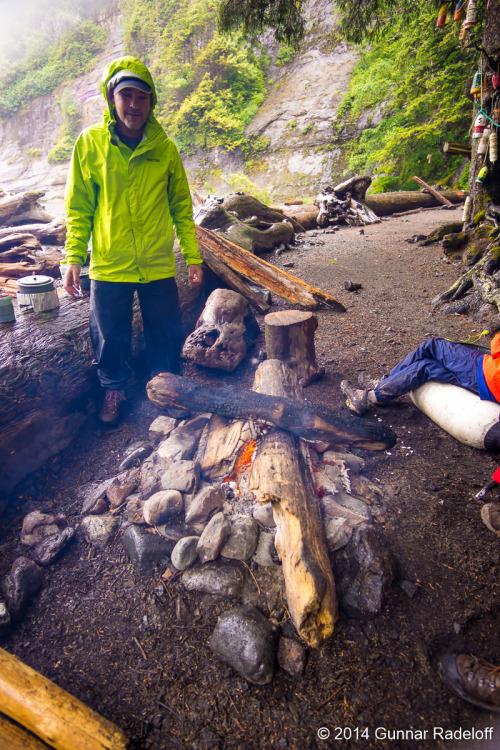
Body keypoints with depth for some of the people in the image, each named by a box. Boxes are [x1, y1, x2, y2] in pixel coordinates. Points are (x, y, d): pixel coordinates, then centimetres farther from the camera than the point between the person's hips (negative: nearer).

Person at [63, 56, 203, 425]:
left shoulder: (165, 148, 0)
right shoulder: (90, 142, -2)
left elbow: (181, 206, 5)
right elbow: (78, 207, 2)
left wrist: (193, 256, 1)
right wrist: (74, 258, -4)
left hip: (159, 266, 1)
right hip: (108, 266, 0)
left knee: (166, 335, 11)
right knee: (111, 337, 10)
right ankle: (114, 390, 35)